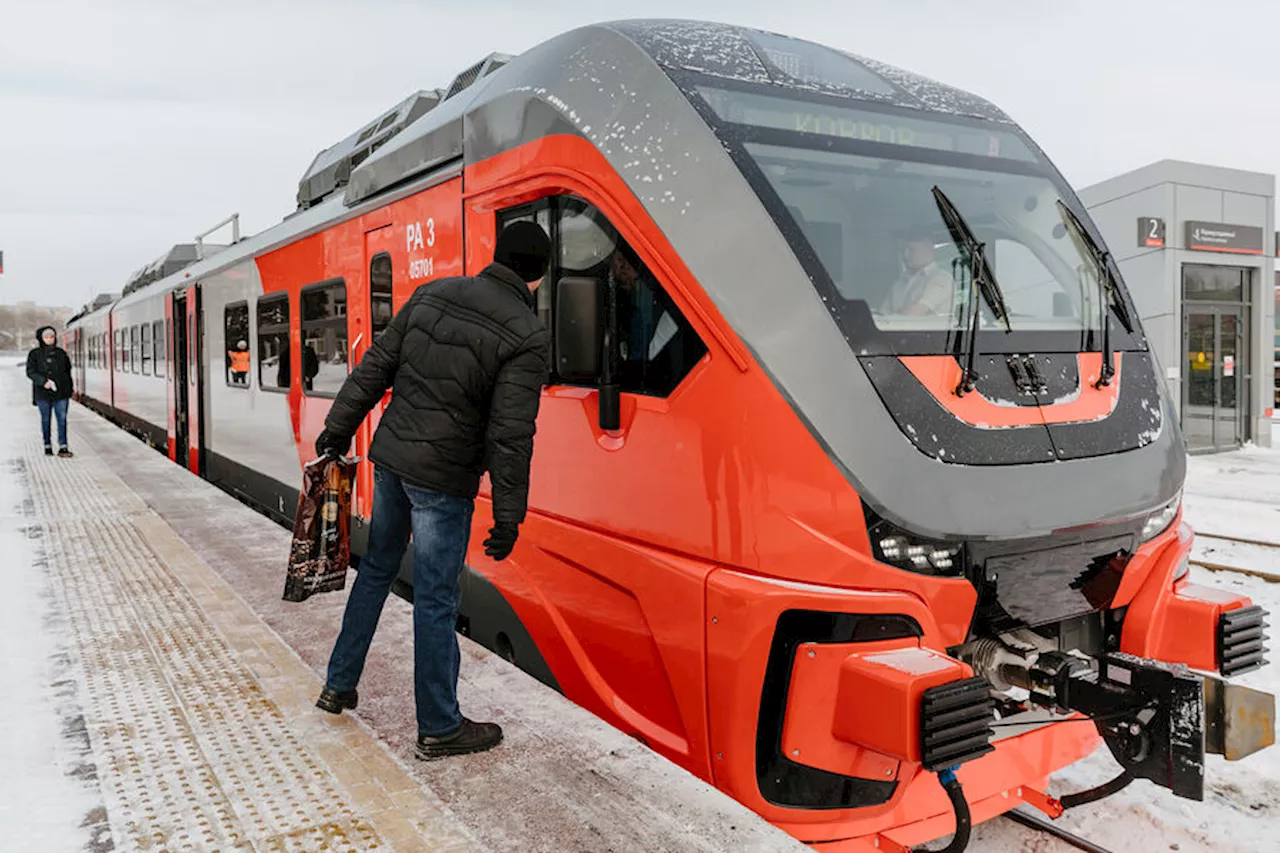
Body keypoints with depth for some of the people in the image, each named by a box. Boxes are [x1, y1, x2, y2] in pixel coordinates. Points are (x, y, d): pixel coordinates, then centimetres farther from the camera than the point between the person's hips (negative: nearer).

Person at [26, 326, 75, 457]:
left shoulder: (61, 353, 9)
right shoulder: (34, 354, 2)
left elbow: (68, 370, 15)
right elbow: (30, 372, -2)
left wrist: (68, 388, 7)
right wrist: (43, 381, -18)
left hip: (60, 392, 1)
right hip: (43, 393, -1)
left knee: (62, 419, -5)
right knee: (45, 420, 7)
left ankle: (63, 447, -6)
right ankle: (47, 446, 16)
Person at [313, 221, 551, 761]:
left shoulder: (432, 295, 4)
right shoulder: (528, 338, -14)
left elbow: (375, 367, 8)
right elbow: (511, 434, -17)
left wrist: (339, 429, 17)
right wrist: (508, 517, -12)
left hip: (389, 458, 6)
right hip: (443, 481, -6)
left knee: (376, 569, 23)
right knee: (435, 600, 3)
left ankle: (339, 686, 36)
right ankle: (439, 729, 17)